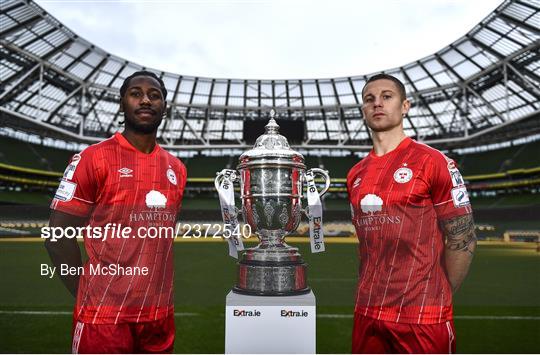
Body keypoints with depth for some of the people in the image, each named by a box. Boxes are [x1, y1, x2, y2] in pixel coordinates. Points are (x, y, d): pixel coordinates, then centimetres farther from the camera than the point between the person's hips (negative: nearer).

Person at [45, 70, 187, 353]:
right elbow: (58, 237, -7)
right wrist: (91, 297, -4)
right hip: (105, 316, -5)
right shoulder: (93, 159, -8)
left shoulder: (176, 169, 8)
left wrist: (159, 295, 11)